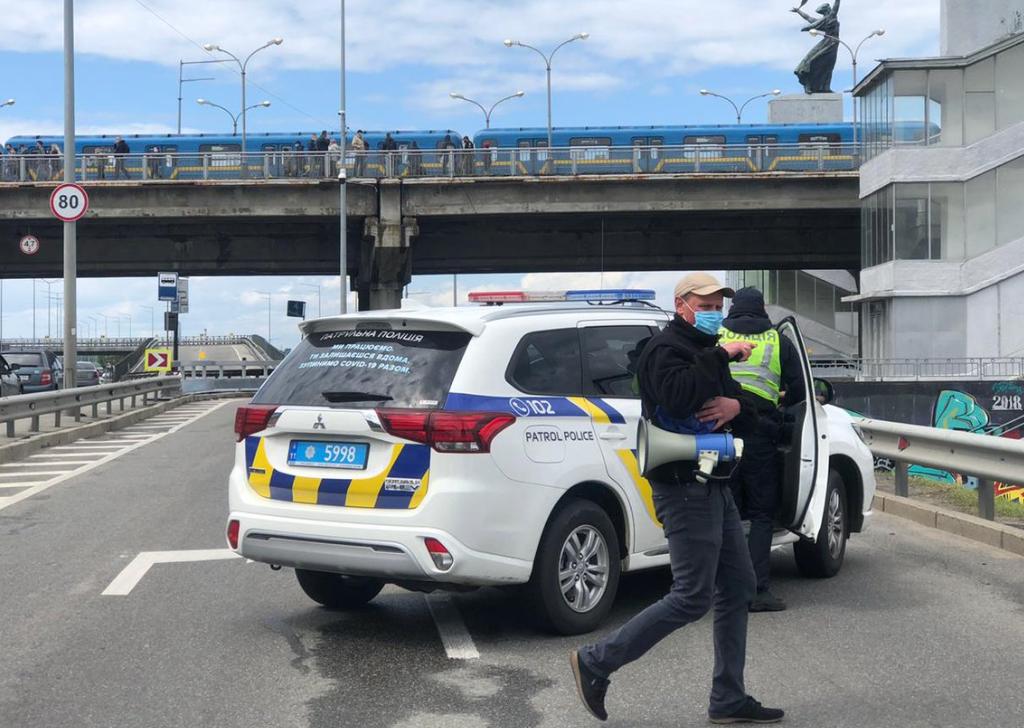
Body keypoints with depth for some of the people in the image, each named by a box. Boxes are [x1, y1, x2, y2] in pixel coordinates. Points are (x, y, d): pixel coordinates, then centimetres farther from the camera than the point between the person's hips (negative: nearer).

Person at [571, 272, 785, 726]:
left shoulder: (708, 354, 21)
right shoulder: (666, 349, -9)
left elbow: (750, 419, 15)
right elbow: (679, 395, -31)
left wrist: (736, 407, -8)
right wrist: (721, 356, -22)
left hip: (713, 487, 10)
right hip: (685, 488, -10)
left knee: (737, 587, 10)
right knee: (693, 598, -10)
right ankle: (595, 663, -1)